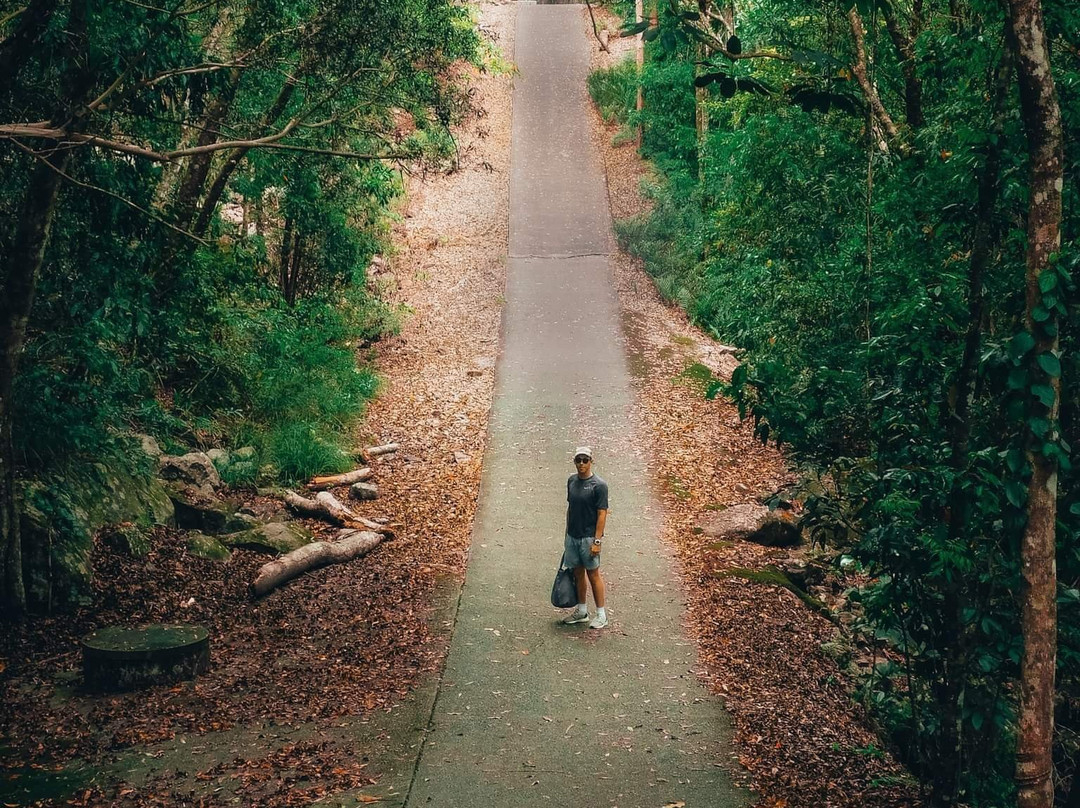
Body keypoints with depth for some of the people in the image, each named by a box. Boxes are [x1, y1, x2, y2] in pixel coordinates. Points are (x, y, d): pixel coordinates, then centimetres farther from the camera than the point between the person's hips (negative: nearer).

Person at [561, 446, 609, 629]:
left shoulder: (599, 485, -13)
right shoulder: (572, 481, 7)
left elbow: (602, 514, -14)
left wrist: (597, 541, -18)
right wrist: (567, 534, 15)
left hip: (589, 537, -6)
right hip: (572, 536, 6)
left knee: (593, 574, 1)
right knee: (578, 573, 14)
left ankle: (601, 615, 11)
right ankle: (582, 612, 26)